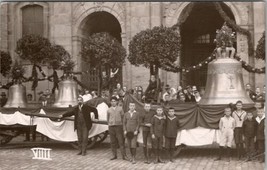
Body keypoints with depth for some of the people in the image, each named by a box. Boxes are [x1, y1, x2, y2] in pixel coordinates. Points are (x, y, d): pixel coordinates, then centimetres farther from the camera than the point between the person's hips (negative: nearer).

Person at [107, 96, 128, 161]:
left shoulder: (120, 109, 3)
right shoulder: (109, 110, 8)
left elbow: (123, 117, 7)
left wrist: (121, 124, 5)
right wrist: (109, 124, 10)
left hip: (119, 126, -2)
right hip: (111, 127, 2)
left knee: (121, 141, -4)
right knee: (113, 142, 5)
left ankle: (124, 156, -2)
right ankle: (114, 155, 14)